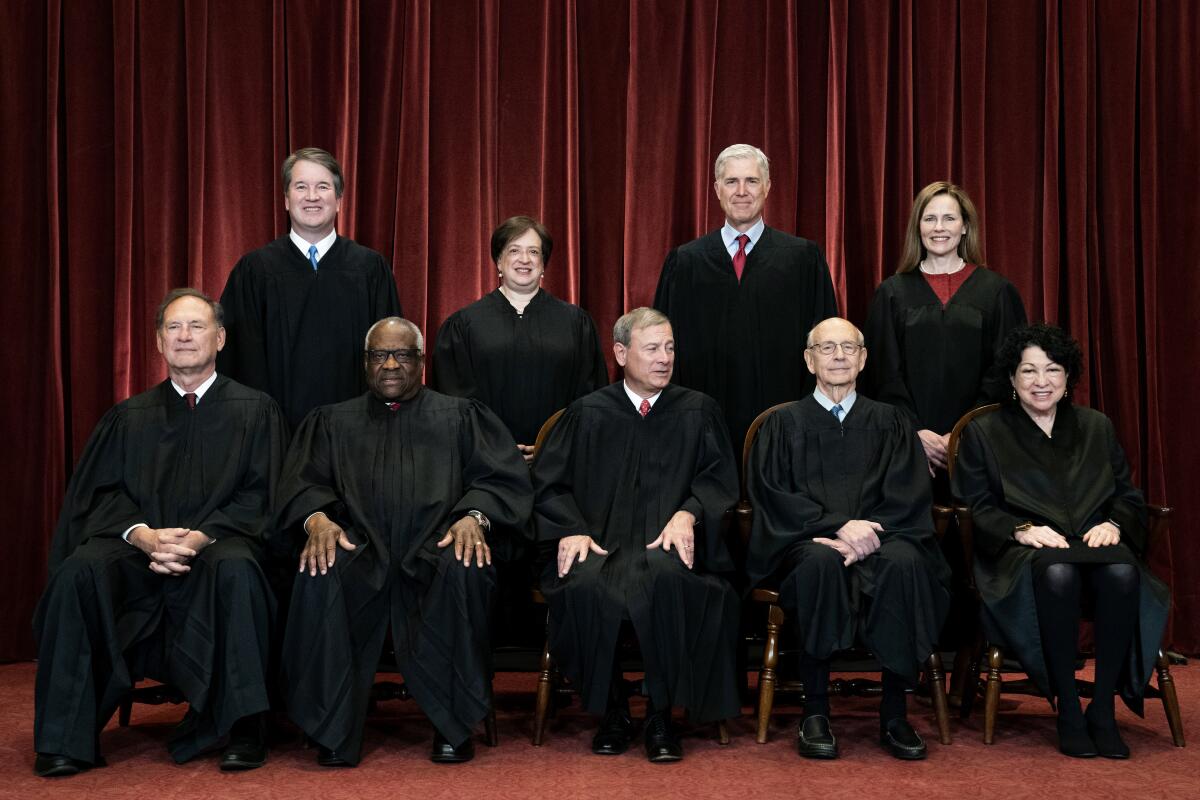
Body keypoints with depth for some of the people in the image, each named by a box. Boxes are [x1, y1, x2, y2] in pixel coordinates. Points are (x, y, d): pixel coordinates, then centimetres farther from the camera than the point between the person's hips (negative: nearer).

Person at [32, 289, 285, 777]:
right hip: (137, 549, 2)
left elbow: (258, 497, 2)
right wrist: (143, 535, -14)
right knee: (79, 570, -29)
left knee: (236, 568, -36)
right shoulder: (128, 418, 19)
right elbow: (103, 494, 8)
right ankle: (67, 738, -22)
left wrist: (199, 537, -16)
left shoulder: (254, 411, 11)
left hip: (216, 548, -2)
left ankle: (239, 730, -27)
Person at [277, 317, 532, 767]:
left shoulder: (461, 416, 20)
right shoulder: (332, 422, 24)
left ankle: (453, 726, -22)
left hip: (435, 545, -1)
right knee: (320, 575, -33)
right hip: (359, 547, 1)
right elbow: (302, 483, 11)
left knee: (462, 570, -35)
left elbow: (504, 477, 7)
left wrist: (474, 516, -15)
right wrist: (317, 518, -13)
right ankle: (334, 731, -22)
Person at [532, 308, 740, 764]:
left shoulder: (698, 411, 16)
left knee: (667, 578, -37)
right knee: (584, 586, -35)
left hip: (670, 543, 0)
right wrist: (570, 531, -8)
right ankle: (612, 711, -13)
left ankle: (661, 716, -20)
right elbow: (549, 483, 10)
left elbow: (719, 478, 9)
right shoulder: (588, 413, 15)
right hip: (601, 543, 1)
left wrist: (687, 513, -11)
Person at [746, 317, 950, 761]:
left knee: (904, 562, -33)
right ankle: (815, 712, -28)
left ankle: (894, 713, -24)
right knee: (821, 562, -36)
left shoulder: (888, 421, 18)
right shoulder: (784, 423, 14)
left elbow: (910, 495, 5)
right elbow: (774, 496, 1)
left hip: (876, 539, 1)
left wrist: (866, 533, -15)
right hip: (806, 543, -1)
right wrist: (839, 525, -15)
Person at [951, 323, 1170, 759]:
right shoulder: (983, 432, 12)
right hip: (1022, 552, -3)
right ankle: (1068, 711, -27)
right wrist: (1023, 529, -15)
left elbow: (1129, 496, 18)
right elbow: (977, 507, 3)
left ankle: (1103, 710, -23)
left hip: (1094, 543, 3)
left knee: (1123, 573, -34)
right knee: (1058, 573, -39)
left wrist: (1113, 524, -5)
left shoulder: (1097, 426, 21)